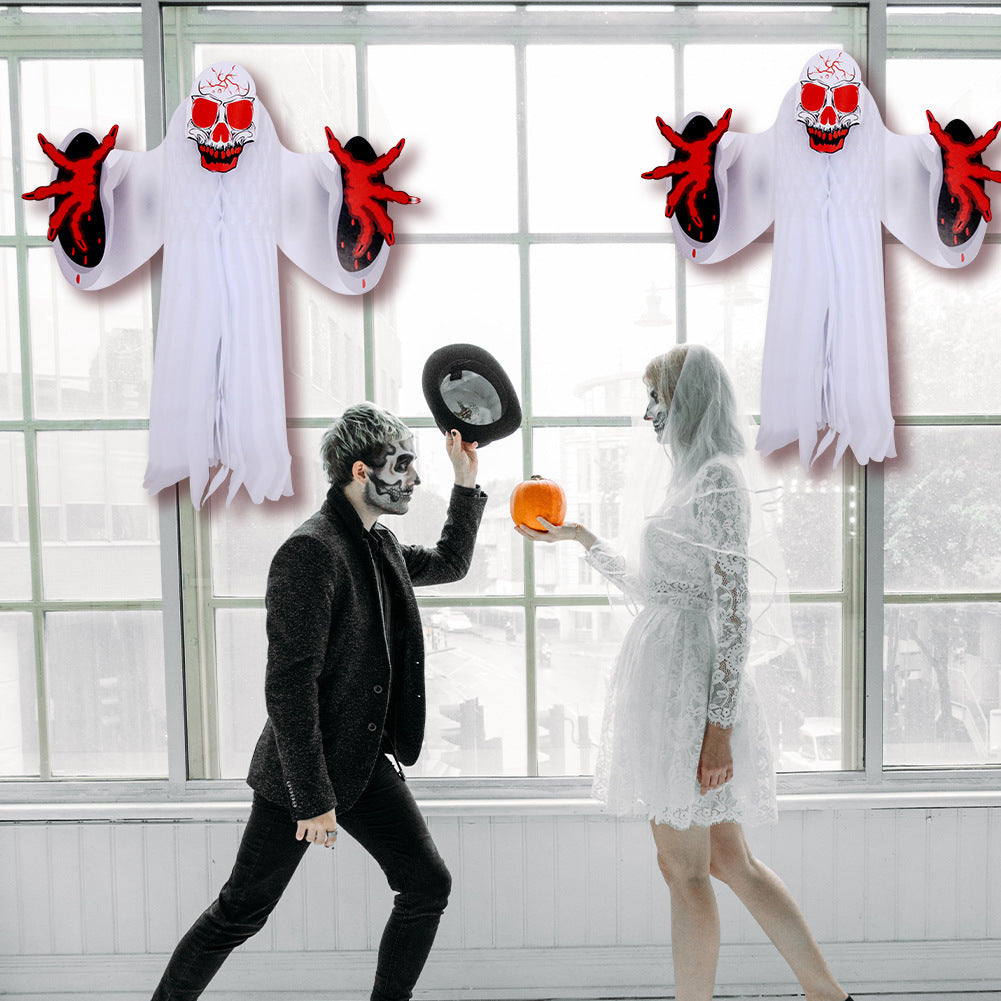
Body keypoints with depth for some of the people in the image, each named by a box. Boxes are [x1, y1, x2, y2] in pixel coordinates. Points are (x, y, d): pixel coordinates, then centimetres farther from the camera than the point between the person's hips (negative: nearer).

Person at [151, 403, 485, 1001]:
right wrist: (313, 799, -21)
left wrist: (467, 481, 18)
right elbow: (289, 687, -23)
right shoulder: (310, 551, -21)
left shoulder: (382, 546, 7)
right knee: (243, 909, 8)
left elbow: (451, 563, 27)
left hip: (369, 762, 8)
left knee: (429, 886, 8)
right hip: (303, 771, -8)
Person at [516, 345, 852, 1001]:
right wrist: (579, 538, 26)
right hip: (669, 681, 9)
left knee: (684, 868, 3)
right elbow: (652, 588, 23)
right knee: (727, 860, 16)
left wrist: (718, 724, -20)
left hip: (688, 687, -9)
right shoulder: (696, 478, 17)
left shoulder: (717, 478, -12)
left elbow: (734, 612, -18)